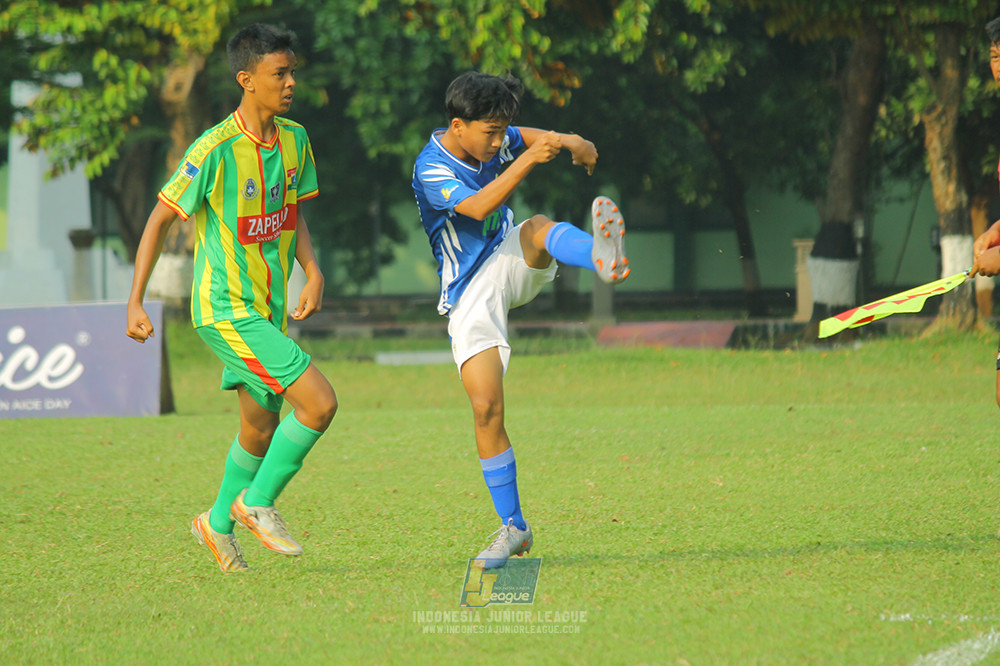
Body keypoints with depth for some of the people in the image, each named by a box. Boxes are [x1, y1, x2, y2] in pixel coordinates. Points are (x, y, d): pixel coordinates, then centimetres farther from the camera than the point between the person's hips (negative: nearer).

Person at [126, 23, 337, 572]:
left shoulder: (294, 140, 3)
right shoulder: (215, 150, -19)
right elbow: (159, 219, -12)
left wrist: (313, 274, 0)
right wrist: (135, 303, -13)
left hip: (268, 310, 8)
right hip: (226, 310, -8)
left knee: (261, 428, 16)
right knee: (319, 403, -16)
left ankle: (219, 523, 38)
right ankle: (257, 502, 1)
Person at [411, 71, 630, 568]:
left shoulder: (490, 139, -1)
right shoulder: (431, 168, -20)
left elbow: (537, 138, 19)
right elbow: (478, 207, -36)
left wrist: (571, 143, -2)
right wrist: (528, 160, -43)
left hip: (512, 264, 5)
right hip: (470, 294, -5)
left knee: (538, 229, -29)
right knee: (486, 407, -11)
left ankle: (603, 259, -63)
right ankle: (513, 528, 0)